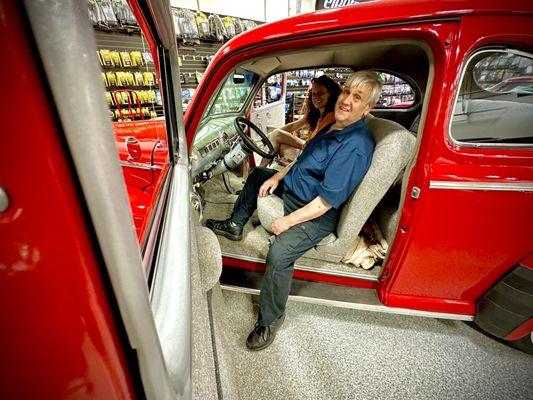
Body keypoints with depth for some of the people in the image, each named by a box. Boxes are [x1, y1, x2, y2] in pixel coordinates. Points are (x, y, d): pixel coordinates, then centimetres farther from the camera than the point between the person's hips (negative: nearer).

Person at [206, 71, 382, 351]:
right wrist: (278, 176, 4)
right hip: (292, 187, 10)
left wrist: (288, 221, -23)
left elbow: (326, 202, -28)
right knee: (257, 174, 21)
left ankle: (271, 319, -4)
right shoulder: (334, 126, 4)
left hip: (317, 215, -10)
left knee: (279, 253, -33)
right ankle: (235, 226, 31)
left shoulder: (356, 147, -26)